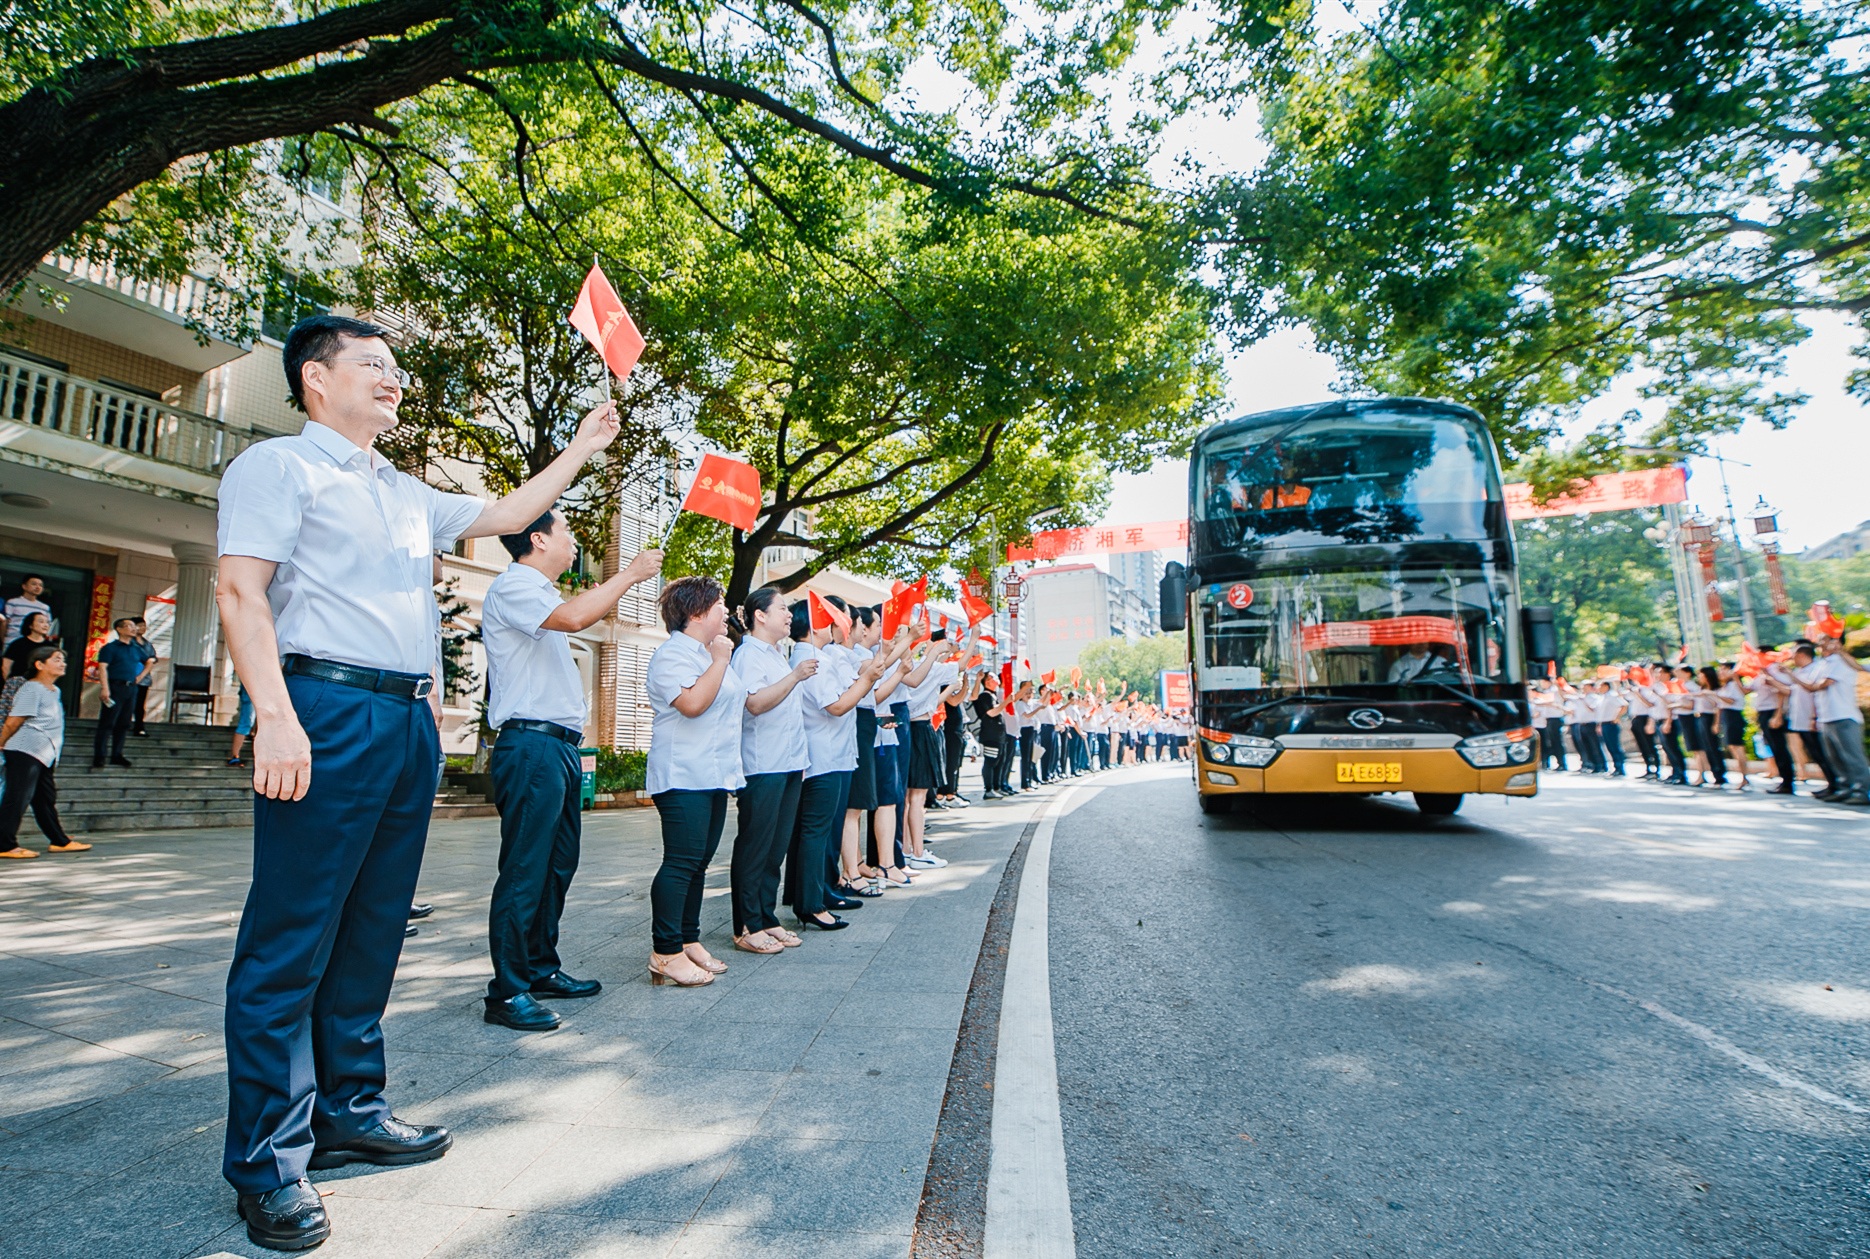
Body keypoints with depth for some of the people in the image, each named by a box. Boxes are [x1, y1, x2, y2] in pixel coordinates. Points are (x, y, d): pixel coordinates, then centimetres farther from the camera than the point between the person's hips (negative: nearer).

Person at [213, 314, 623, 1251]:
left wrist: (582, 447, 27)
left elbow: (505, 515, 32)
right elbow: (240, 589, -9)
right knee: (291, 940, -3)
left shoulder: (410, 496, 24)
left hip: (410, 720, 8)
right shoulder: (278, 465, 2)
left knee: (371, 931, 12)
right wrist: (276, 716, -20)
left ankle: (348, 1112, 24)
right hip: (327, 712, -7)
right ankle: (268, 1160, 8)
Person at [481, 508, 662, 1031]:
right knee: (524, 870, -6)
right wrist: (630, 574, -18)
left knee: (558, 865, 14)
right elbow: (573, 617, -26)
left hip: (560, 746, 10)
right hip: (530, 745, -10)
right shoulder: (512, 586, -9)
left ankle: (541, 968, 25)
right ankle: (506, 991, 2)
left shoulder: (542, 593, 22)